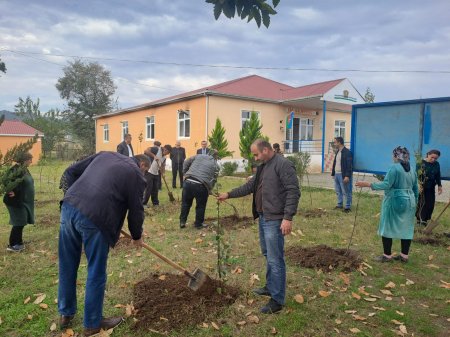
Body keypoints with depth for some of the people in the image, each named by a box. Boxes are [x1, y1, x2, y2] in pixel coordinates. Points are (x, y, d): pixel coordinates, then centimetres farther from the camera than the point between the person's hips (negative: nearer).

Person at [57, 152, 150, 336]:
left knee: (67, 267, 21)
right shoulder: (136, 175, 6)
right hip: (95, 218, -7)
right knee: (96, 274, 11)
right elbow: (136, 210, 8)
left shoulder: (105, 154, 23)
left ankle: (65, 314, 40)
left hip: (69, 207, 7)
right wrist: (137, 236, 24)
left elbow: (70, 172, 20)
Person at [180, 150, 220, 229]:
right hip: (201, 186, -3)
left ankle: (182, 222, 25)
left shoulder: (199, 156, 19)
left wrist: (185, 173, 27)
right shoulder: (216, 166, 12)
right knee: (200, 206, 15)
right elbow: (213, 180, 11)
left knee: (186, 203, 19)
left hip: (188, 182, 3)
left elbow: (186, 162, 19)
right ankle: (198, 224, 26)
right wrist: (209, 190, 23)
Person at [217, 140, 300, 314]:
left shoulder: (283, 164, -15)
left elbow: (293, 191, -20)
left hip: (275, 220, -10)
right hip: (263, 217, 10)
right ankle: (270, 287, 37)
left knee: (275, 260, -3)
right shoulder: (263, 167, 15)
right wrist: (229, 194, 19)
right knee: (268, 255, 21)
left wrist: (288, 217, -25)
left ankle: (277, 300, 8)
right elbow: (250, 186, 22)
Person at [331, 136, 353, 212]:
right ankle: (339, 205, 26)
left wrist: (347, 176, -20)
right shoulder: (337, 152, 15)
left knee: (346, 192, -1)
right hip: (336, 174, 9)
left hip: (343, 175, -9)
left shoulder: (347, 152, -12)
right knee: (338, 191, 15)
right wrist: (333, 173, 15)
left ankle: (348, 207, 7)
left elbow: (349, 165, -16)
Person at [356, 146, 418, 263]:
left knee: (388, 227, 2)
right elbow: (415, 189, 15)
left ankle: (387, 255, 6)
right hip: (409, 201, 8)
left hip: (394, 201, -8)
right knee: (406, 228, 11)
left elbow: (386, 184, -22)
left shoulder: (394, 168, -14)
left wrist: (368, 184, -22)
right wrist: (414, 203, 24)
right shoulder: (412, 170, 11)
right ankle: (404, 255, 18)